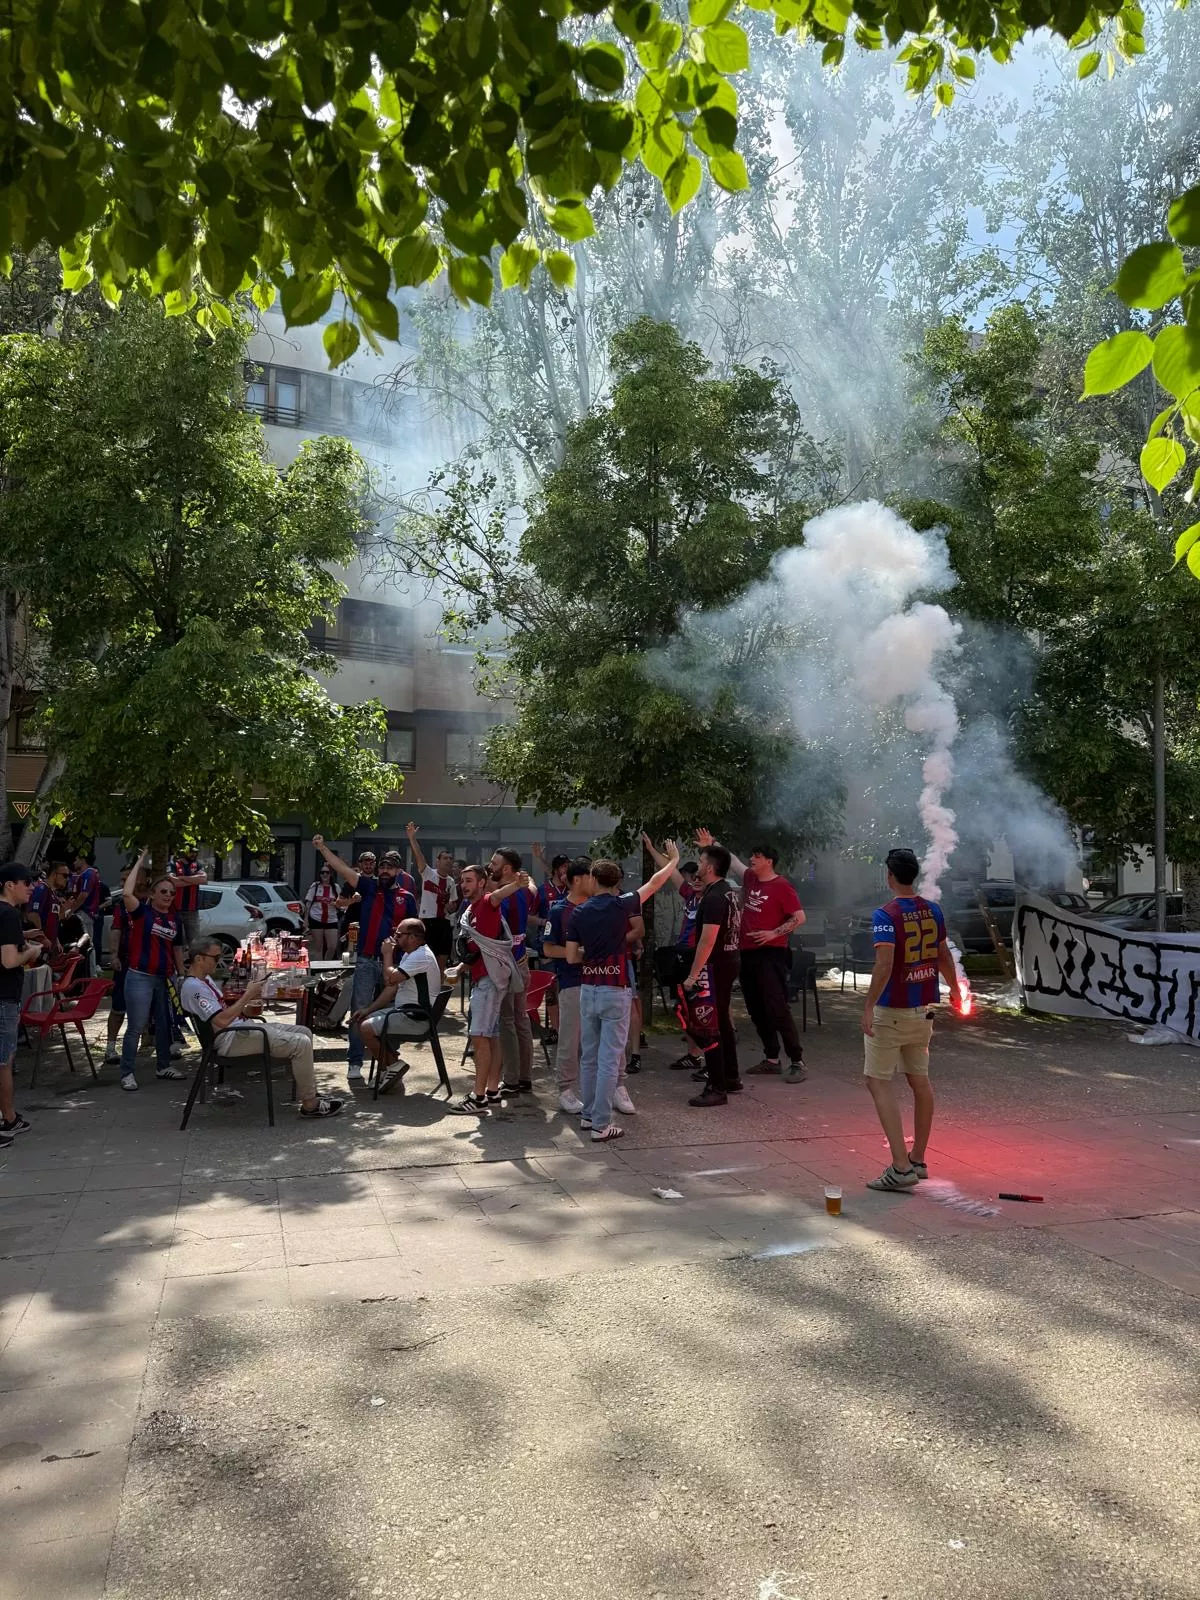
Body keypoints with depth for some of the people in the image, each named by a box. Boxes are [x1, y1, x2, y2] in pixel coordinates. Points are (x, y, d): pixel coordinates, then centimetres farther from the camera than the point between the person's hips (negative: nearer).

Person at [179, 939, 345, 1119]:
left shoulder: (206, 979, 15)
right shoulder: (193, 987, -17)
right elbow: (222, 1020, -27)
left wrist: (246, 1004, 4)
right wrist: (248, 995, -19)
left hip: (242, 1027, 11)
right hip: (231, 1039, -11)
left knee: (304, 1033, 8)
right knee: (301, 1043, -19)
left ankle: (310, 1092, 12)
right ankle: (310, 1105, -9)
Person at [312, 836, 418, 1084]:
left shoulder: (406, 898, 6)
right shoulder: (369, 886, 4)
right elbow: (342, 868, -5)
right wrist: (322, 847, -12)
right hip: (366, 961, -1)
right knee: (359, 1012, -2)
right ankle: (354, 1062, 5)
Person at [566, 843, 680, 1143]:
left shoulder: (579, 913, 3)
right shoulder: (621, 905, -7)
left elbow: (571, 957, 3)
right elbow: (655, 882, 5)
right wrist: (674, 860, 21)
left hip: (588, 989, 5)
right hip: (615, 990, -4)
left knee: (588, 1056, 16)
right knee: (609, 1059, -2)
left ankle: (588, 1114, 26)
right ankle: (601, 1125, 0)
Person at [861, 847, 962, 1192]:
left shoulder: (886, 915, -17)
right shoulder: (933, 910, 4)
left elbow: (885, 964, -26)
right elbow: (944, 955, 15)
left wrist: (869, 1006, -23)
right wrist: (954, 989, 31)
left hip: (891, 1011, -7)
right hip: (924, 1008, 7)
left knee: (879, 1082, -2)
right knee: (919, 1081, 15)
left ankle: (901, 1167, -8)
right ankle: (918, 1160, 26)